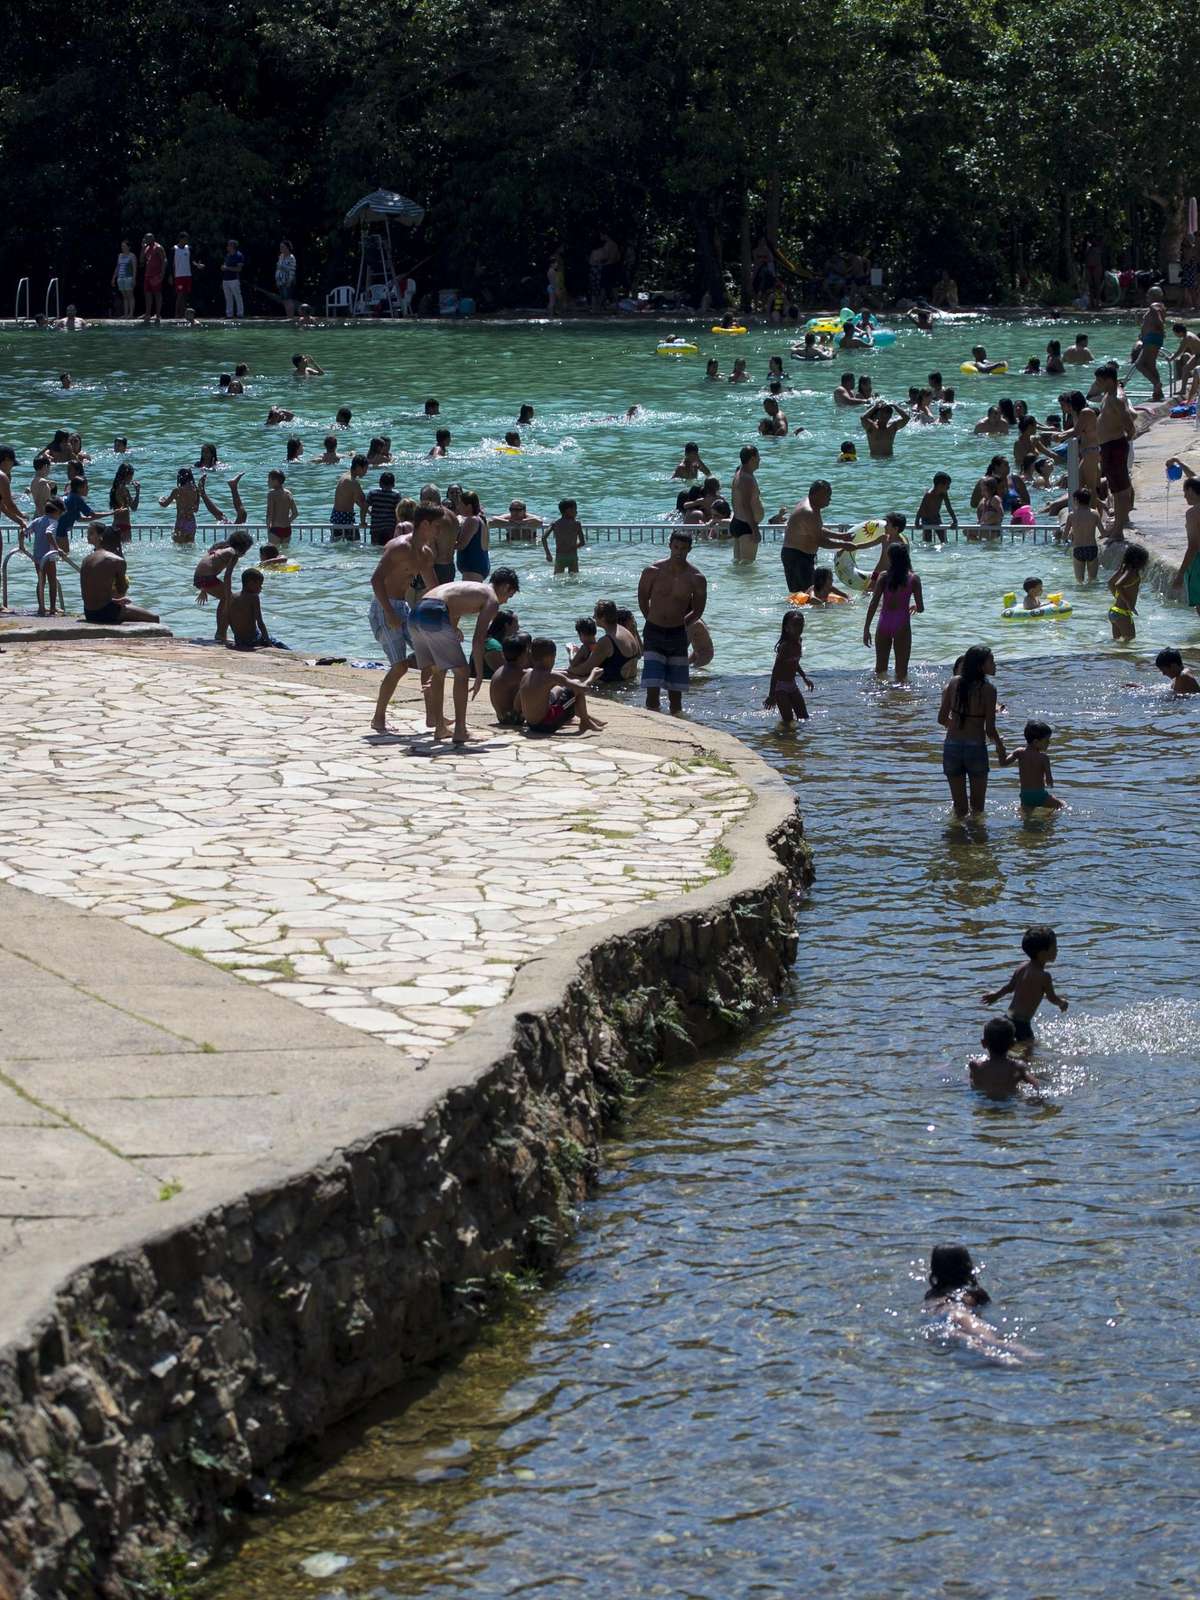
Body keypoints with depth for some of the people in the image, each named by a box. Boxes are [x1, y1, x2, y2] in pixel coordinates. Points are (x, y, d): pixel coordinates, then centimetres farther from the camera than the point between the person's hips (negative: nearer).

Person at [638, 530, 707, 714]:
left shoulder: (696, 578, -5)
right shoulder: (653, 571, -7)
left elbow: (698, 611, 9)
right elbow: (643, 599, 9)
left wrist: (680, 625, 9)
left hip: (678, 635, 1)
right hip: (653, 635, -1)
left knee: (675, 689, 7)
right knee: (653, 687, -11)